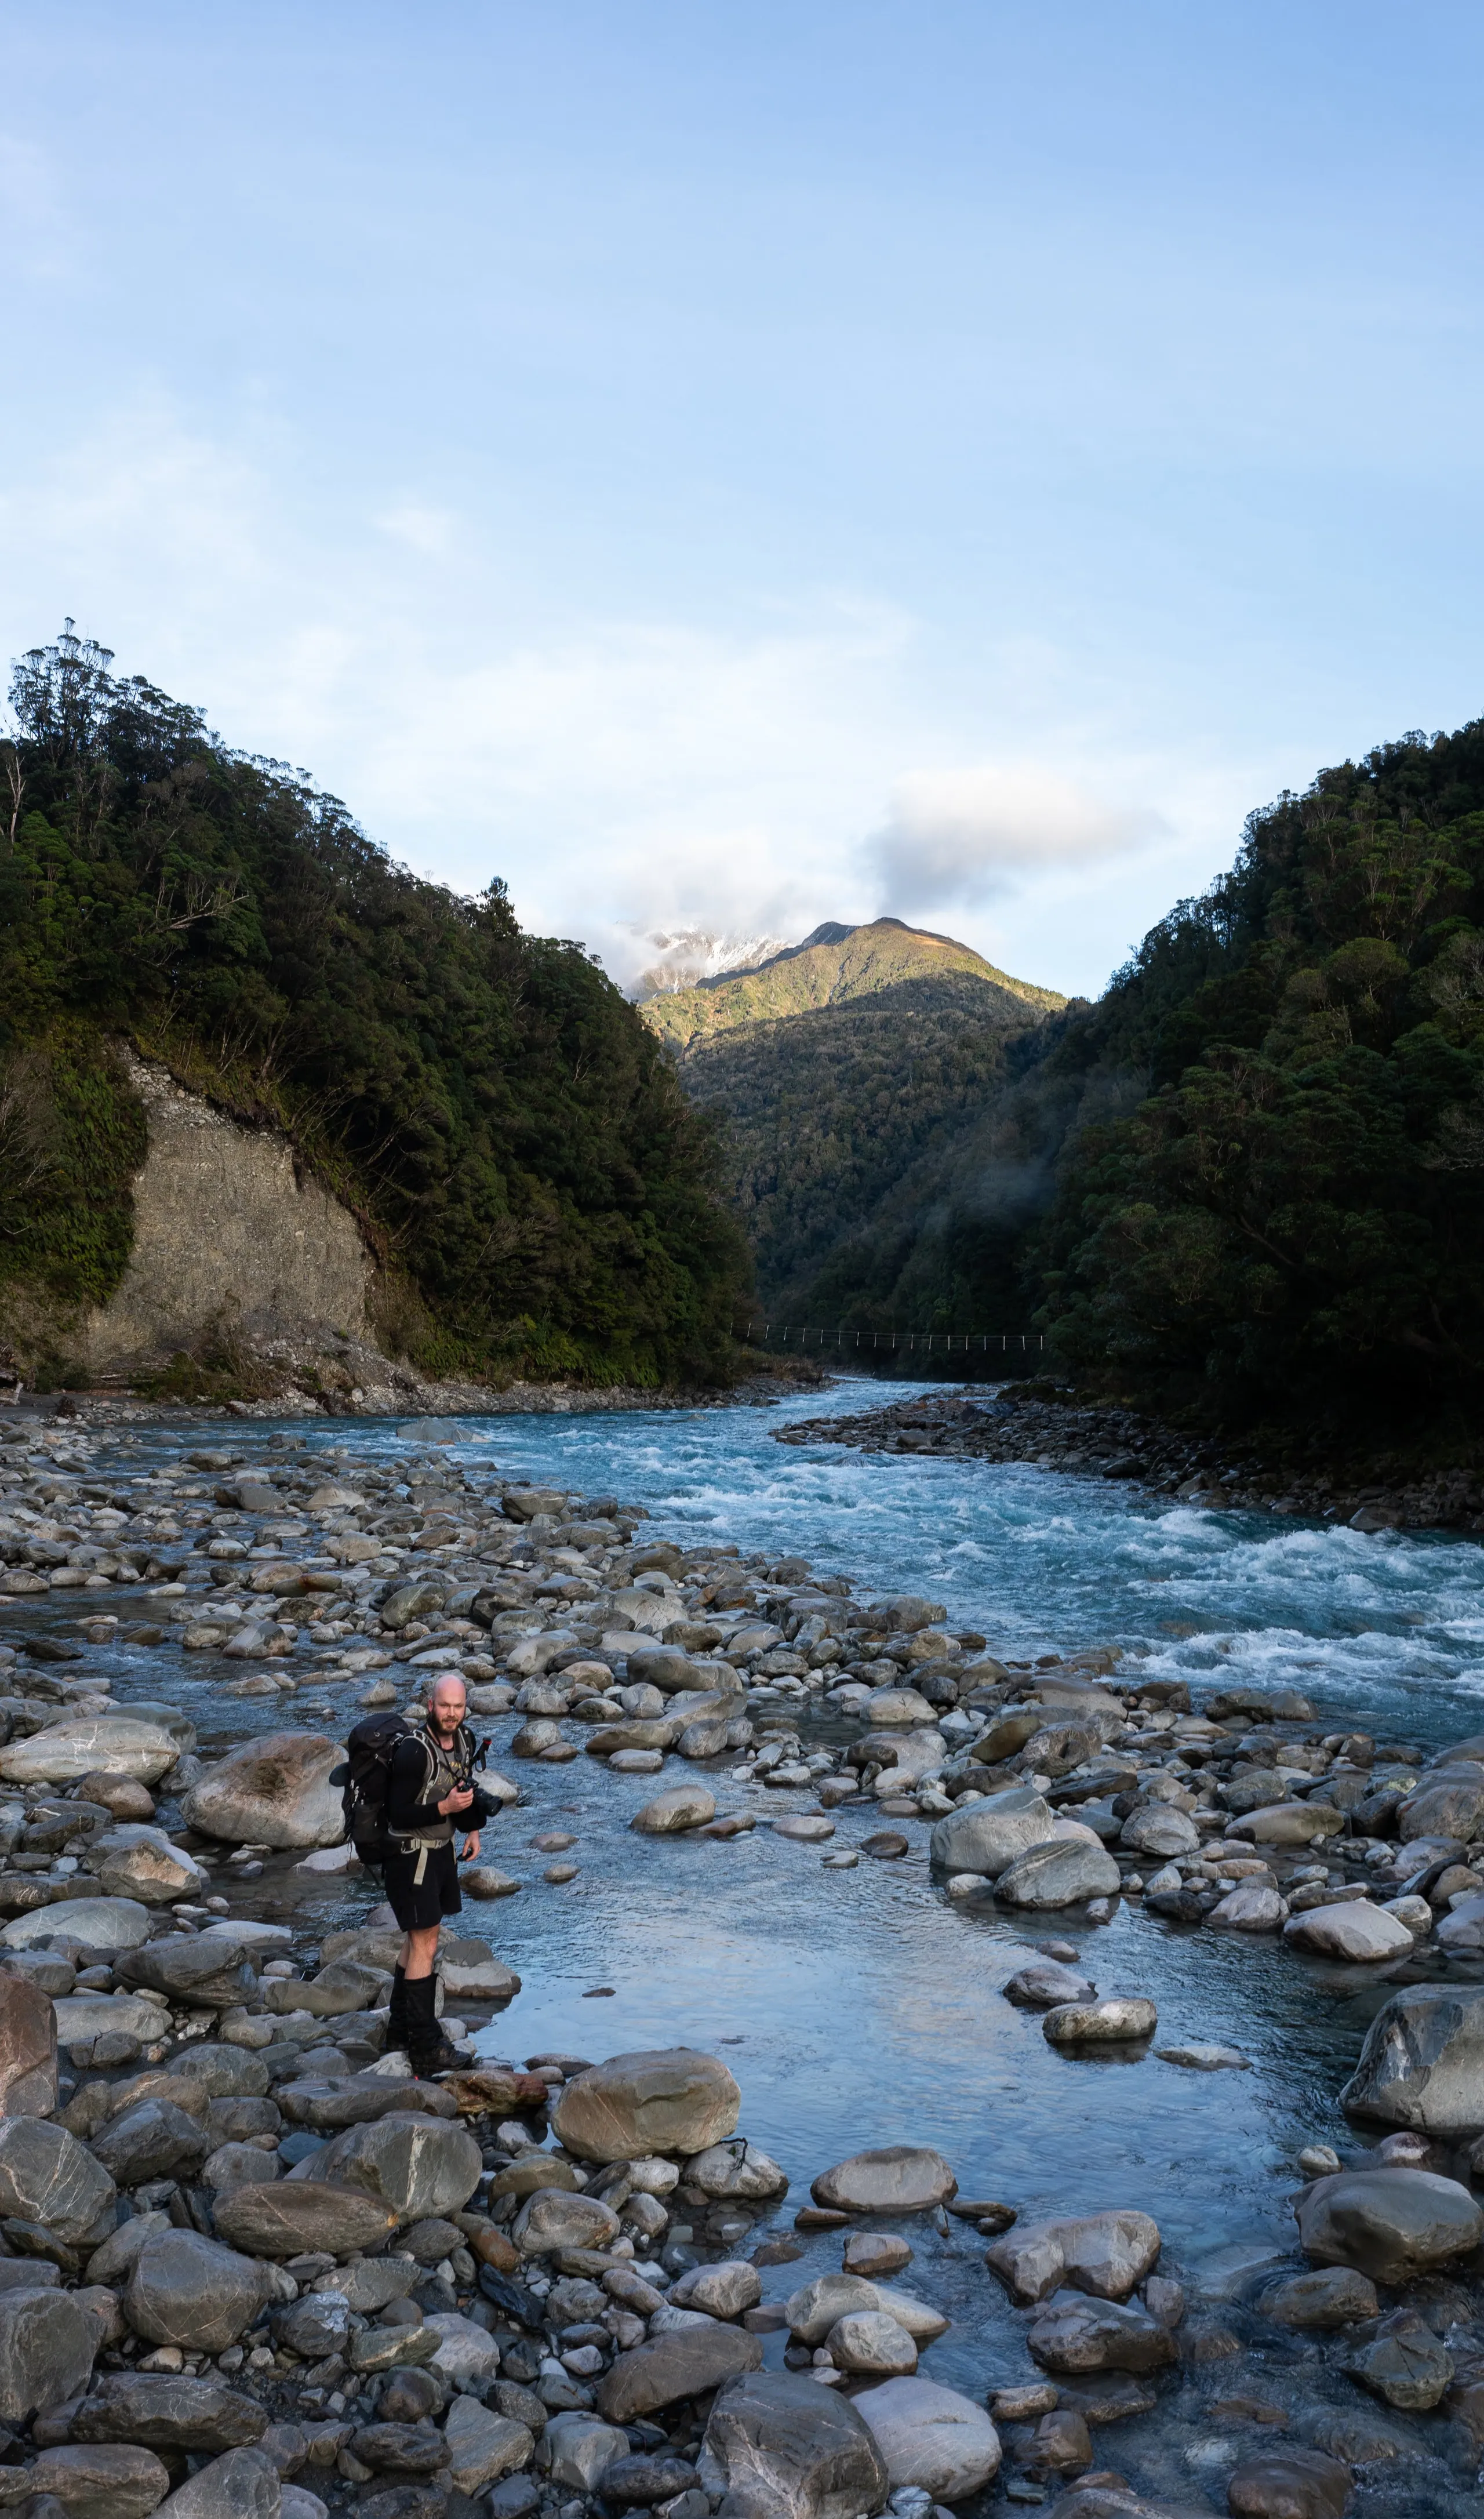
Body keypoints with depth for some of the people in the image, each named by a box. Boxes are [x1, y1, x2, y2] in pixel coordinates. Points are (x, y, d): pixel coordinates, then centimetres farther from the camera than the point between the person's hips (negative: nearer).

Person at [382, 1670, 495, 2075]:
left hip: (442, 1851, 8)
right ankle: (425, 2049, -2)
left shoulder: (464, 1739, -1)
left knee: (418, 1939, 18)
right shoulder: (413, 1752, -26)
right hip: (411, 1855, -8)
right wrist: (445, 1808, -30)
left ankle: (401, 2028, 32)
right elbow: (397, 1816, -23)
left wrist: (472, 1827, 8)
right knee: (425, 1946, -7)